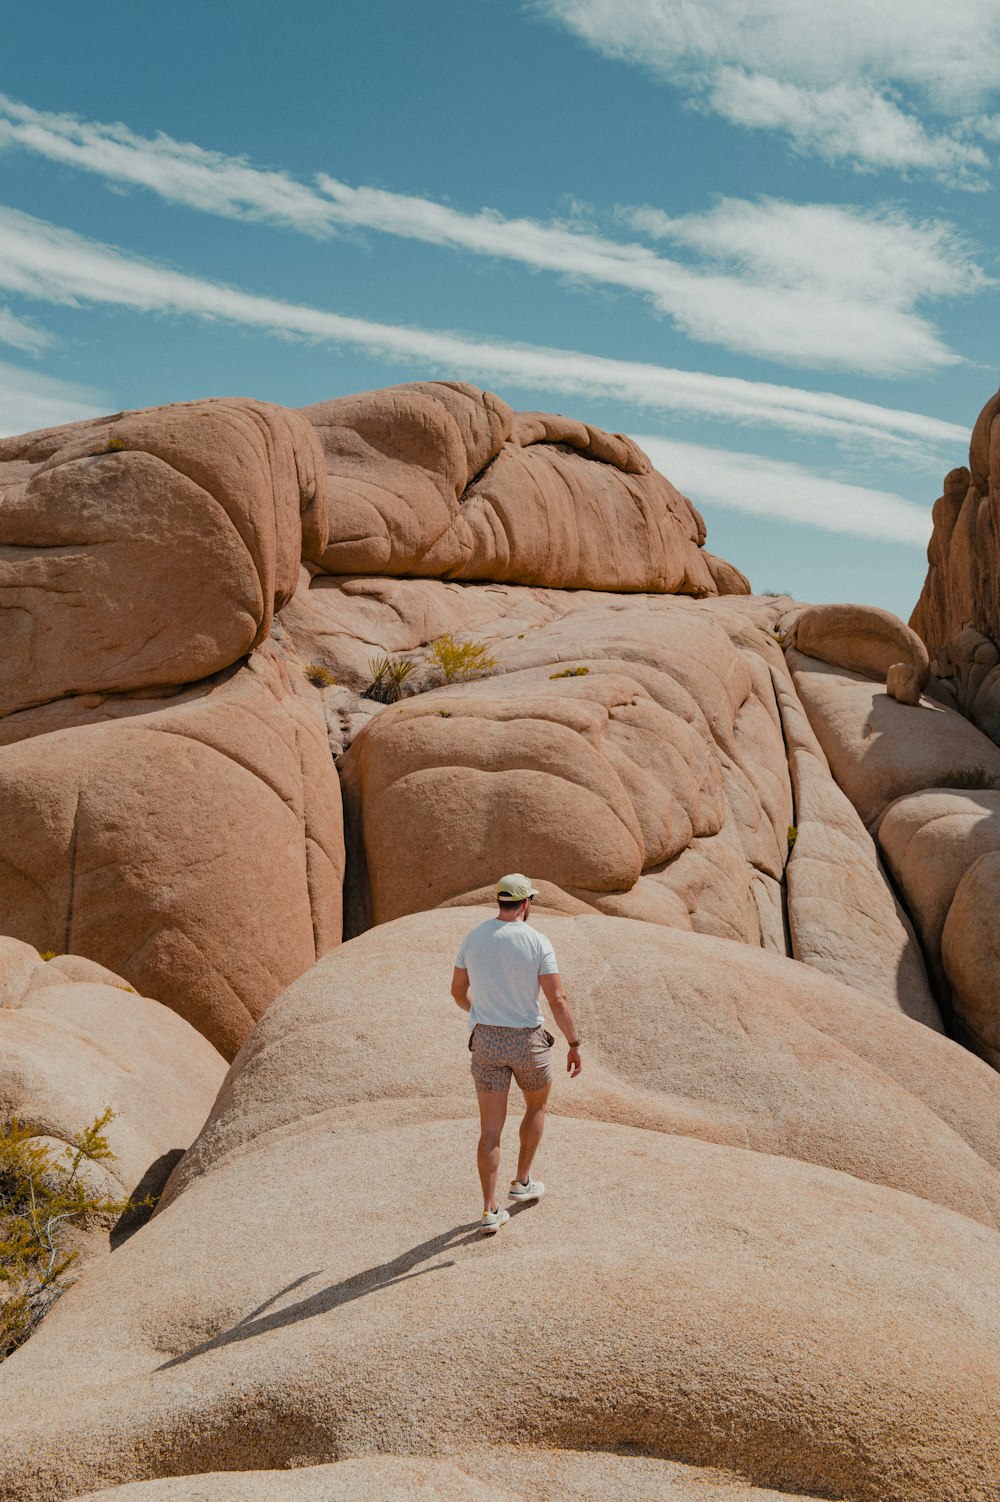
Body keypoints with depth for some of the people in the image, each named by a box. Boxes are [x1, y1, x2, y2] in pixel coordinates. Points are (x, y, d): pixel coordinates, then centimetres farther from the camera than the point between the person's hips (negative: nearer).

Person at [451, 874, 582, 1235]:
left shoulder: (474, 937, -1)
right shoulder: (538, 942, -14)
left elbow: (458, 990, 10)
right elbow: (558, 1000, -17)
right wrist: (574, 1045, -7)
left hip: (486, 1042, 3)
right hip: (527, 1042, -2)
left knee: (490, 1129, 6)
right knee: (536, 1105, 27)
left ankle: (490, 1212, 3)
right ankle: (522, 1182, 35)